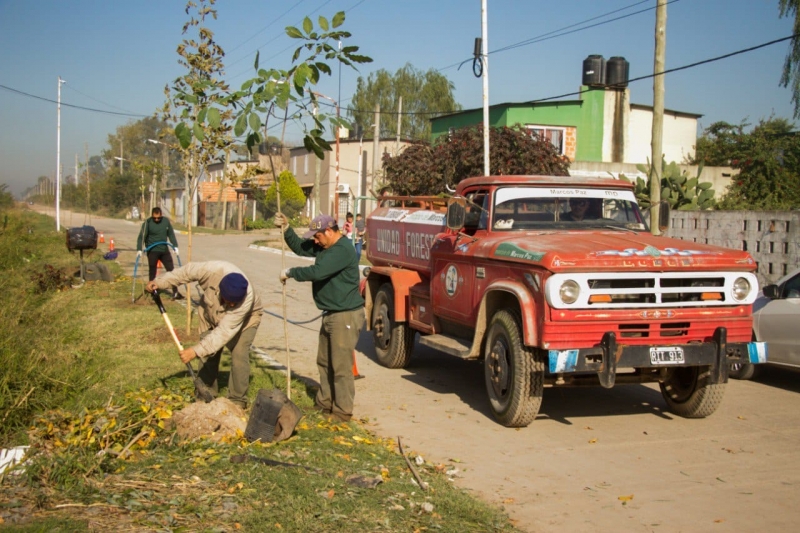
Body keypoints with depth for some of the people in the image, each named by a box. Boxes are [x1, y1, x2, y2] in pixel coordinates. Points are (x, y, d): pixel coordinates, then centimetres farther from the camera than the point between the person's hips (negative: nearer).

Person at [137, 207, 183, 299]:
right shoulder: (147, 223, -10)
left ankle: (175, 292, 8)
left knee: (171, 270, 3)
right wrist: (139, 249, -23)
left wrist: (175, 246, 4)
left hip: (164, 250, 4)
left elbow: (171, 234, 10)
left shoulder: (166, 221, 2)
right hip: (152, 251, -4)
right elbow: (141, 237, -12)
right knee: (152, 273, 0)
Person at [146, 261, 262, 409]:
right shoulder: (214, 271, -40)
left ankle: (238, 401, -3)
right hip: (211, 312, 3)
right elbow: (187, 272, -18)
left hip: (245, 317, -3)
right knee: (207, 355, 0)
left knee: (239, 355, -16)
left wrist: (196, 351, -46)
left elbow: (224, 332, -43)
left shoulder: (246, 299, -44)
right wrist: (160, 282, -18)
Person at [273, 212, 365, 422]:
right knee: (324, 362, 18)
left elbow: (316, 271, -29)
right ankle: (324, 402, 30)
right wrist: (286, 229, 5)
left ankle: (342, 412, 2)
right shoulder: (325, 246, 11)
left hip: (346, 316, -11)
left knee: (341, 366, -6)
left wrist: (290, 273, -14)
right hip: (331, 315, 11)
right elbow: (300, 248, 21)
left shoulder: (342, 250, -22)